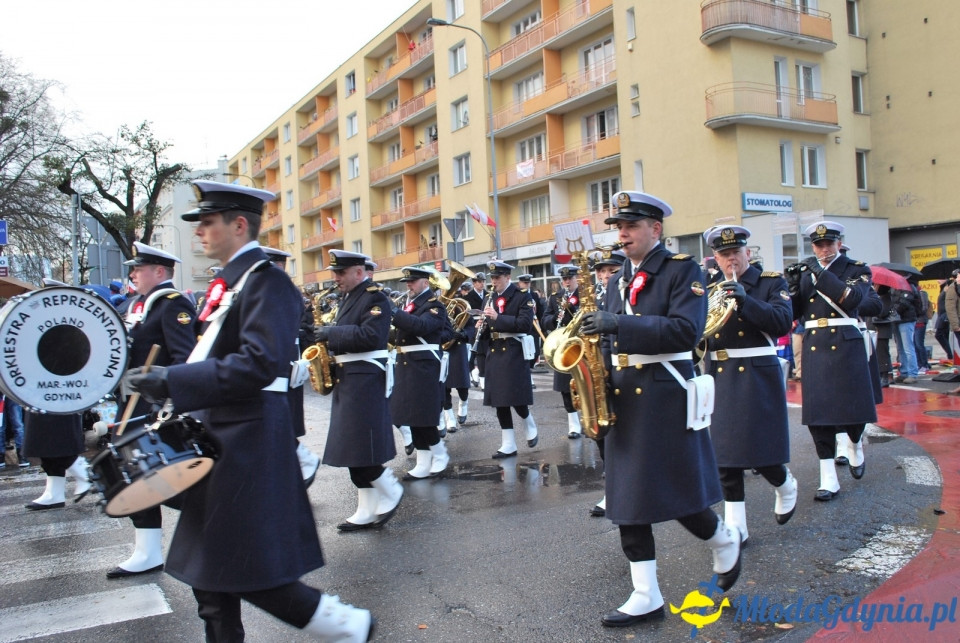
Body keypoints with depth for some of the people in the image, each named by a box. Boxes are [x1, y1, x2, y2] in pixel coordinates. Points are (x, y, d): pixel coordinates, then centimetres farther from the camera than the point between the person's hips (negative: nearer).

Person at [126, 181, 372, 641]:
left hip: (249, 444, -10)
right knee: (209, 572, 15)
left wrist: (171, 382, -26)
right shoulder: (227, 284, 15)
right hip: (220, 443, 10)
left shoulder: (266, 280, -14)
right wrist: (162, 379, 8)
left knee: (250, 573, -3)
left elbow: (261, 363, -26)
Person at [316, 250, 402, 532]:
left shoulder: (376, 297, -11)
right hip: (347, 380, 10)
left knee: (362, 447, -9)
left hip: (365, 381, -10)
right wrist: (329, 339, 5)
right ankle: (367, 512, 17)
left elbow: (370, 336, -24)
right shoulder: (348, 297, 17)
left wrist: (332, 333, -18)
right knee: (352, 449, 10)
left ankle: (391, 493, 12)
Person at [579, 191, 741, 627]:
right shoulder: (619, 279, 15)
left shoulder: (683, 269, -5)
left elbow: (686, 329, -20)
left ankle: (725, 544, 33)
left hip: (666, 397, -6)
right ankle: (646, 596, 16)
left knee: (677, 495, 0)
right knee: (626, 494, 5)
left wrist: (619, 324, -25)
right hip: (623, 397, 7)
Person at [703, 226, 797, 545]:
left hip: (758, 378, -3)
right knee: (724, 452, 2)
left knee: (760, 452, -1)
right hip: (720, 379, 3)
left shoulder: (772, 283, 2)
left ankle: (785, 486, 33)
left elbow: (783, 322, -13)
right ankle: (734, 524, 11)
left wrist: (745, 300, -25)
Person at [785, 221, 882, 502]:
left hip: (847, 346, -2)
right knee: (817, 411, -3)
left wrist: (821, 273, -22)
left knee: (854, 406, 4)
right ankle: (829, 480, 3)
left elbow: (854, 300, -18)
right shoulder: (803, 271, 10)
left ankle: (855, 445, 40)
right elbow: (793, 313, 7)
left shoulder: (856, 269, 2)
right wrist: (792, 283, -9)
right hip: (815, 348, 2)